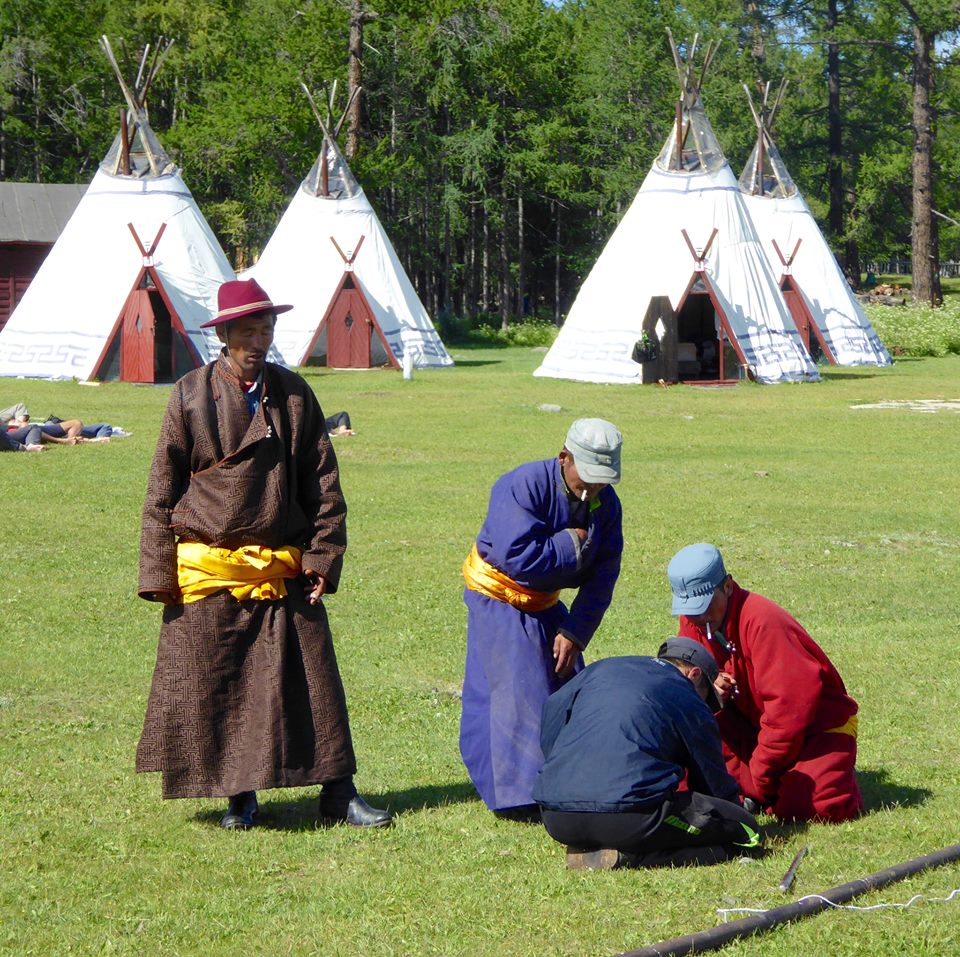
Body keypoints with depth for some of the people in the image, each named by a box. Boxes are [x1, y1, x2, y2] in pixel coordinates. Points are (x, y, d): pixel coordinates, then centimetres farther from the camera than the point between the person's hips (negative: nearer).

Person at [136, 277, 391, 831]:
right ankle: (240, 799, 16)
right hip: (208, 571, -1)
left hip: (282, 569, 2)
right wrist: (159, 572, -2)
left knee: (312, 680, 1)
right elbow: (162, 491, 3)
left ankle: (339, 794, 8)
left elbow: (324, 484, 10)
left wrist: (323, 556, 1)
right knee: (214, 686, 2)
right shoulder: (193, 395, 1)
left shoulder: (294, 395, 7)